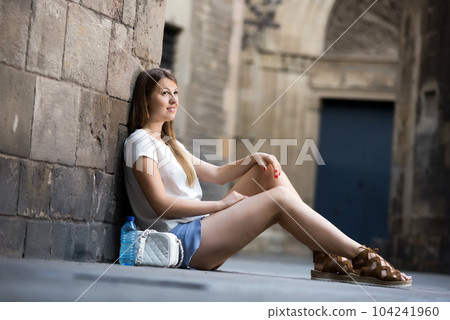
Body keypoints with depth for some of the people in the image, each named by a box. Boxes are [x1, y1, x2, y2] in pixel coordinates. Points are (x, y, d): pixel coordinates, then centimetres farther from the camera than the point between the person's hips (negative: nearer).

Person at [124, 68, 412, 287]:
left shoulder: (170, 144, 25)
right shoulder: (140, 142, -5)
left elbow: (217, 174, 24)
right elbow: (161, 204, -16)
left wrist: (253, 159, 5)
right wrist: (221, 204, -11)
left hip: (201, 229, 10)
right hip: (182, 240, -10)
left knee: (267, 170, 2)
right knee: (278, 197, -19)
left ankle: (326, 257, -9)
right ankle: (361, 257, -19)